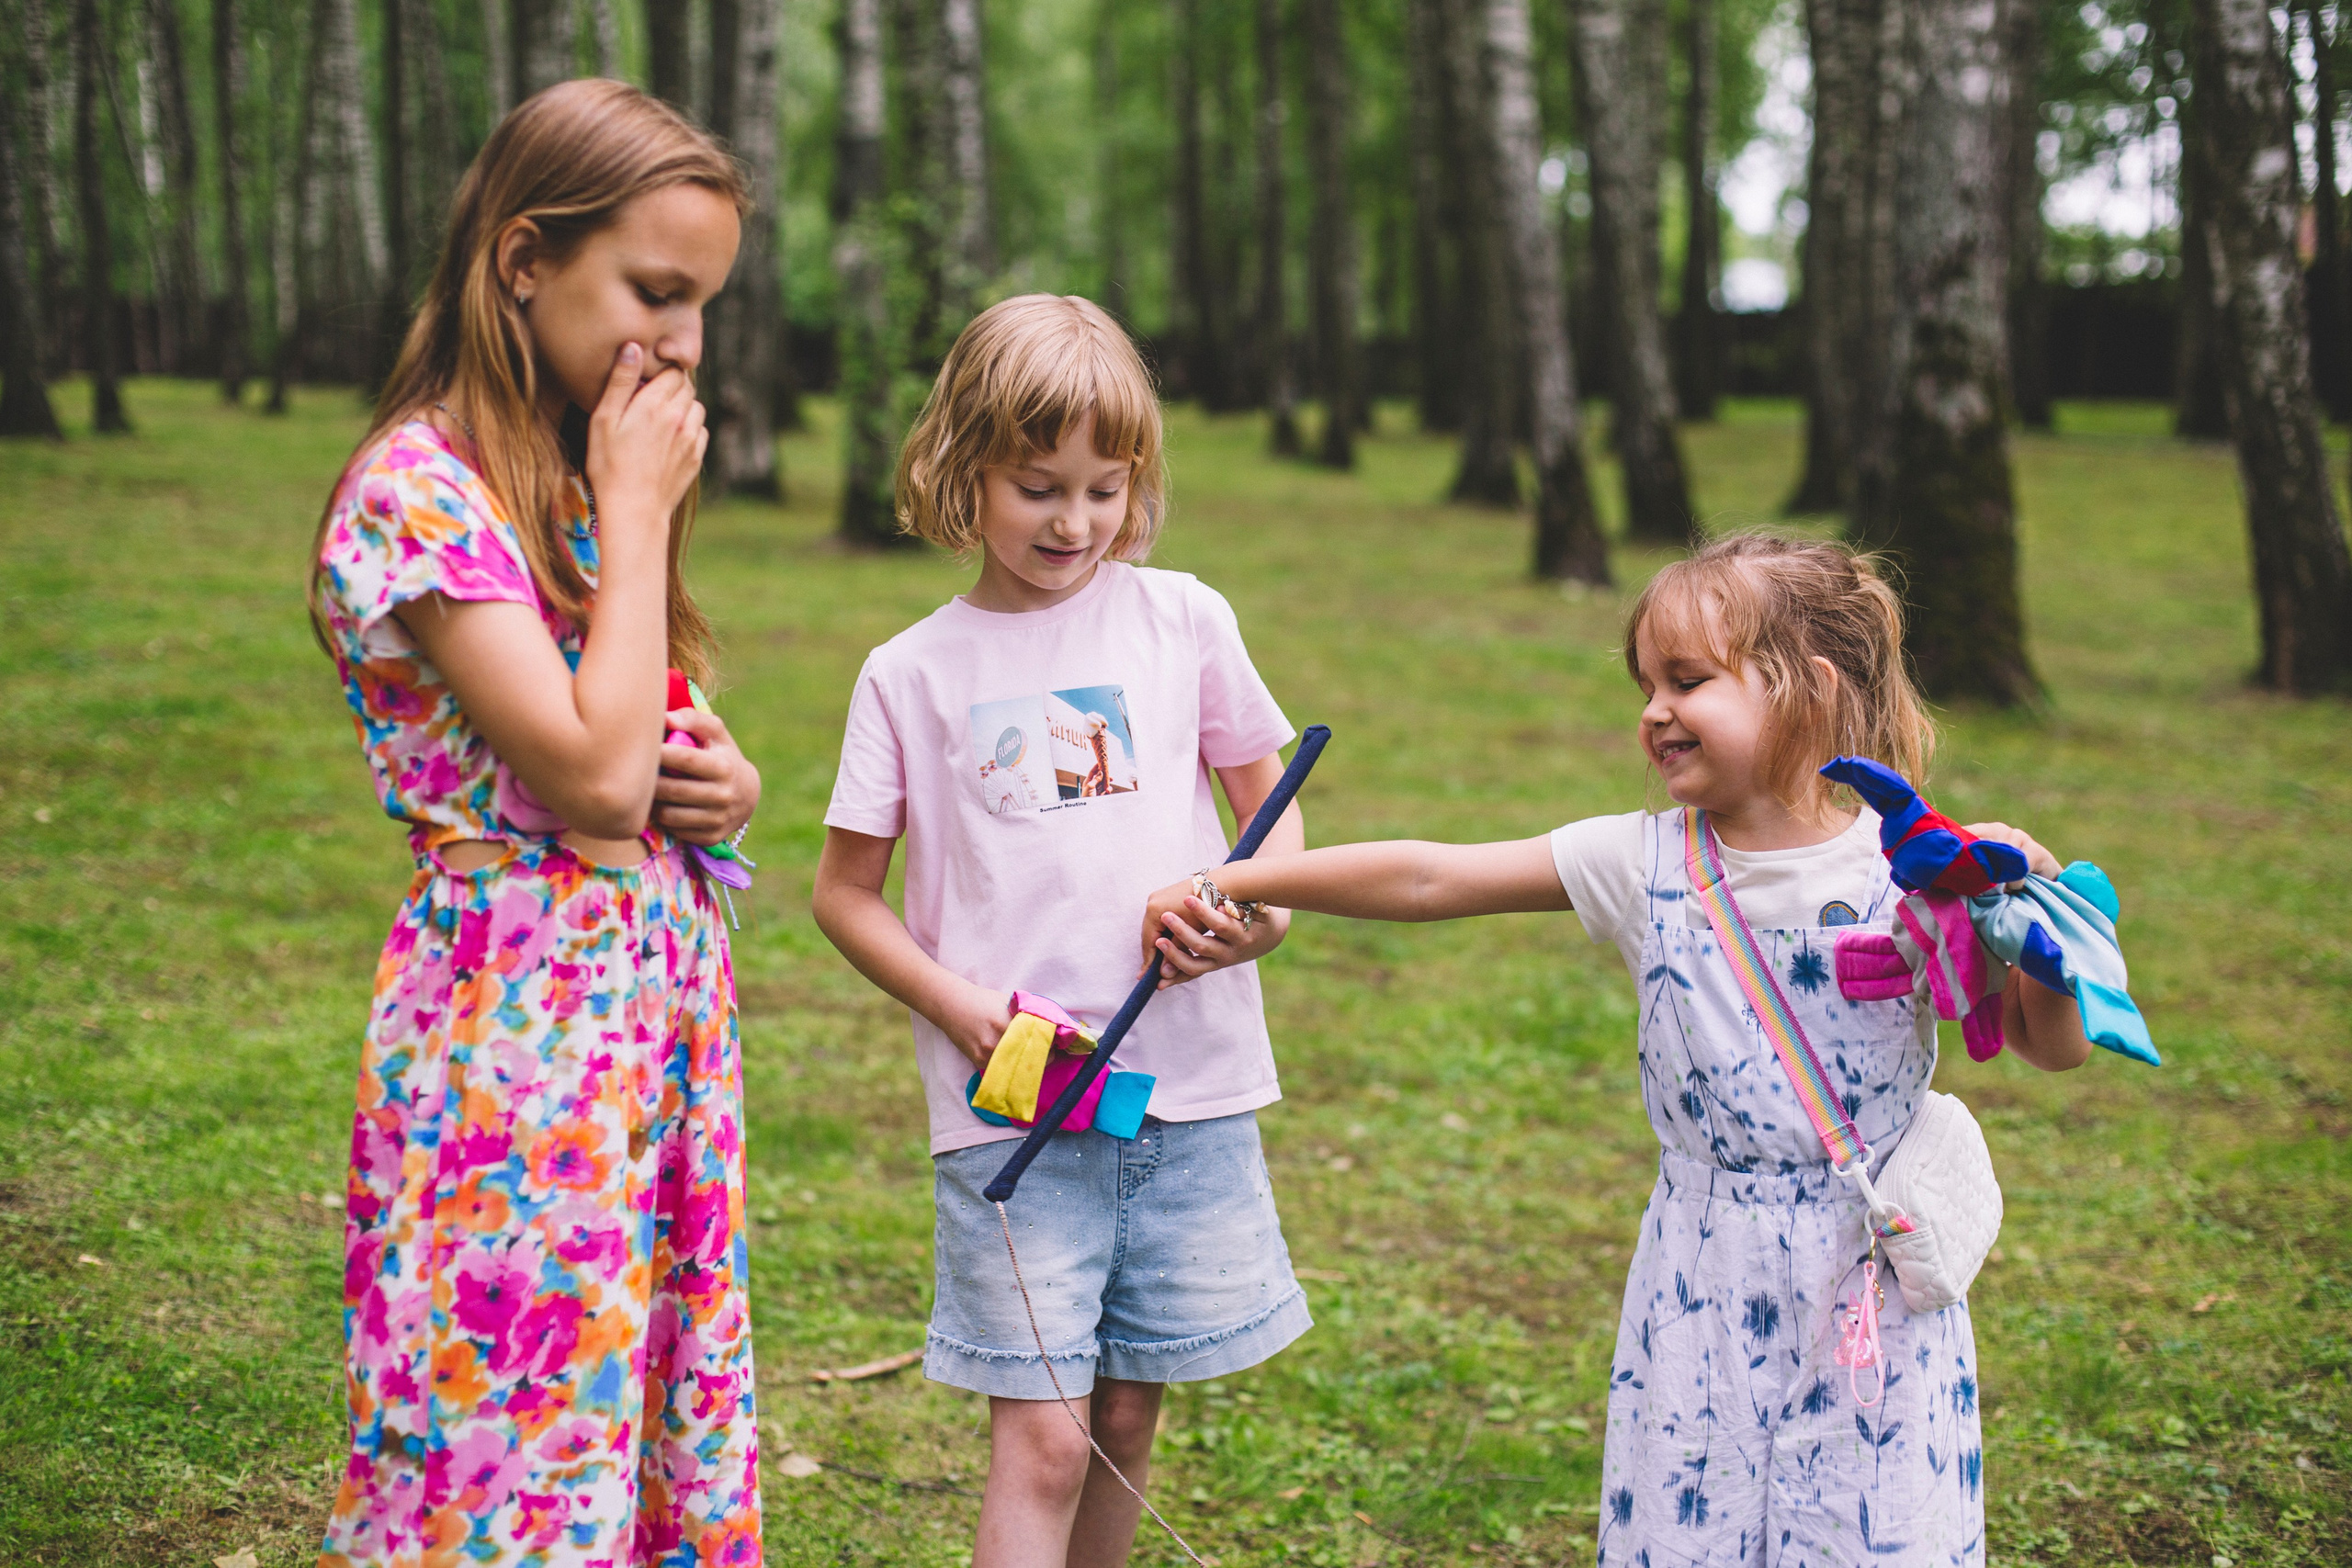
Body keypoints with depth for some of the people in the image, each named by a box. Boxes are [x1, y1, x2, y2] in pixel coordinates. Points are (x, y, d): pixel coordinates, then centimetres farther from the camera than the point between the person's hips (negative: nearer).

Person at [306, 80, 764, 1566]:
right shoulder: (420, 491, -14)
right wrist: (637, 509, -12)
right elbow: (593, 775, -21)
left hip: (666, 991, 8)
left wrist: (725, 779, 0)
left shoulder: (591, 476, 13)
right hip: (523, 1011, -8)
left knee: (673, 1432, 13)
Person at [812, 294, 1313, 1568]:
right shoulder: (912, 674, 0)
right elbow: (844, 890, 6)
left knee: (1127, 1415, 12)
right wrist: (960, 1008, -9)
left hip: (1188, 1086, 2)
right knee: (1040, 1438, -5)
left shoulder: (1183, 621, 4)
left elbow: (1267, 794, 15)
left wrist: (1267, 900, -7)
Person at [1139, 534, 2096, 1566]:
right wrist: (1226, 885, 2)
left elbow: (2055, 1050, -2)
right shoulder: (1642, 863, 0)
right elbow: (1429, 879, 1)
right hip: (1701, 1290, 2)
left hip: (1871, 1281, -2)